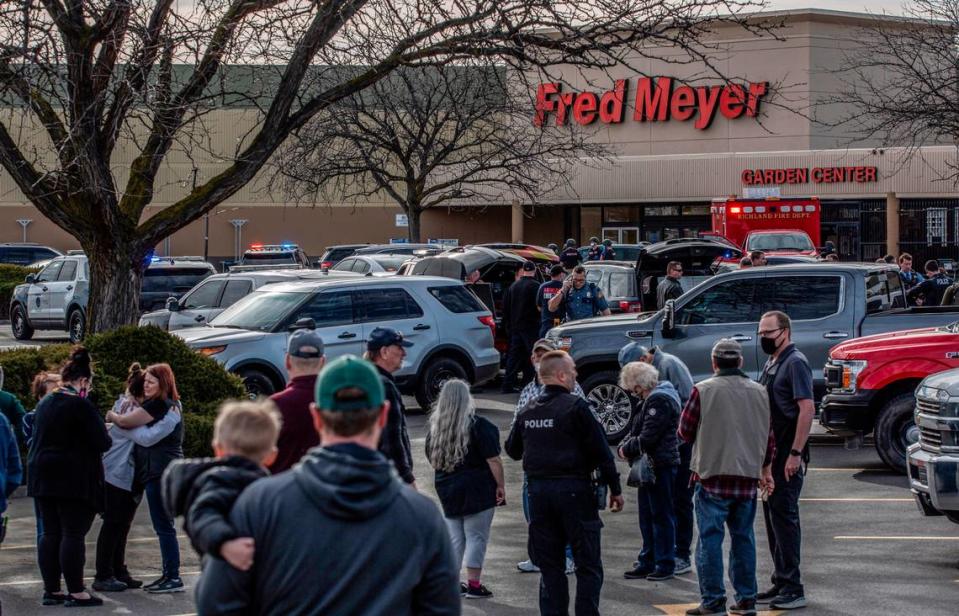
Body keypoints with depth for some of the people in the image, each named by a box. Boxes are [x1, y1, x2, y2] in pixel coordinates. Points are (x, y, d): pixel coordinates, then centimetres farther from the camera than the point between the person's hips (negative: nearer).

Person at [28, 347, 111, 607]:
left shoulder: (45, 403, 10)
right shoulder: (81, 406, -15)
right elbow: (102, 442, -15)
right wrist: (104, 431, 7)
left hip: (43, 476, 8)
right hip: (75, 479, -8)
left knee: (50, 533, 10)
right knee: (73, 534, -5)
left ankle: (51, 590, 13)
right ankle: (76, 592, -4)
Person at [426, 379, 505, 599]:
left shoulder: (435, 427, 4)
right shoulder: (478, 425, -12)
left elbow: (433, 461, 14)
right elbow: (493, 461, -14)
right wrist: (501, 485, -6)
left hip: (447, 489, 5)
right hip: (477, 490, -5)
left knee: (454, 537, 13)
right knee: (476, 537, 1)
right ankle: (473, 584, 1)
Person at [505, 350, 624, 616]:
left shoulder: (527, 412, 7)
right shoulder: (575, 407, -10)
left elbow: (512, 449, 19)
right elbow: (601, 451, -10)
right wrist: (615, 488, -3)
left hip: (538, 491, 5)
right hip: (573, 489, -5)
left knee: (550, 566, 10)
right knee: (588, 565, 1)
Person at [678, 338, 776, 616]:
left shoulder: (704, 390, -9)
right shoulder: (759, 392, 6)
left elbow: (685, 431, -2)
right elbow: (769, 437, 13)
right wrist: (766, 470, 25)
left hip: (712, 475, -4)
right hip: (748, 477, 4)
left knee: (710, 539, 0)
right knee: (743, 538, 13)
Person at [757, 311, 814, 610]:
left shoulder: (795, 363, -12)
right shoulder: (771, 364, 17)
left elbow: (807, 409, -20)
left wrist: (796, 453, -25)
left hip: (788, 454, -9)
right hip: (771, 453, 10)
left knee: (784, 516, -9)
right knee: (773, 516, 12)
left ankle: (793, 589, -6)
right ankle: (781, 582, 20)